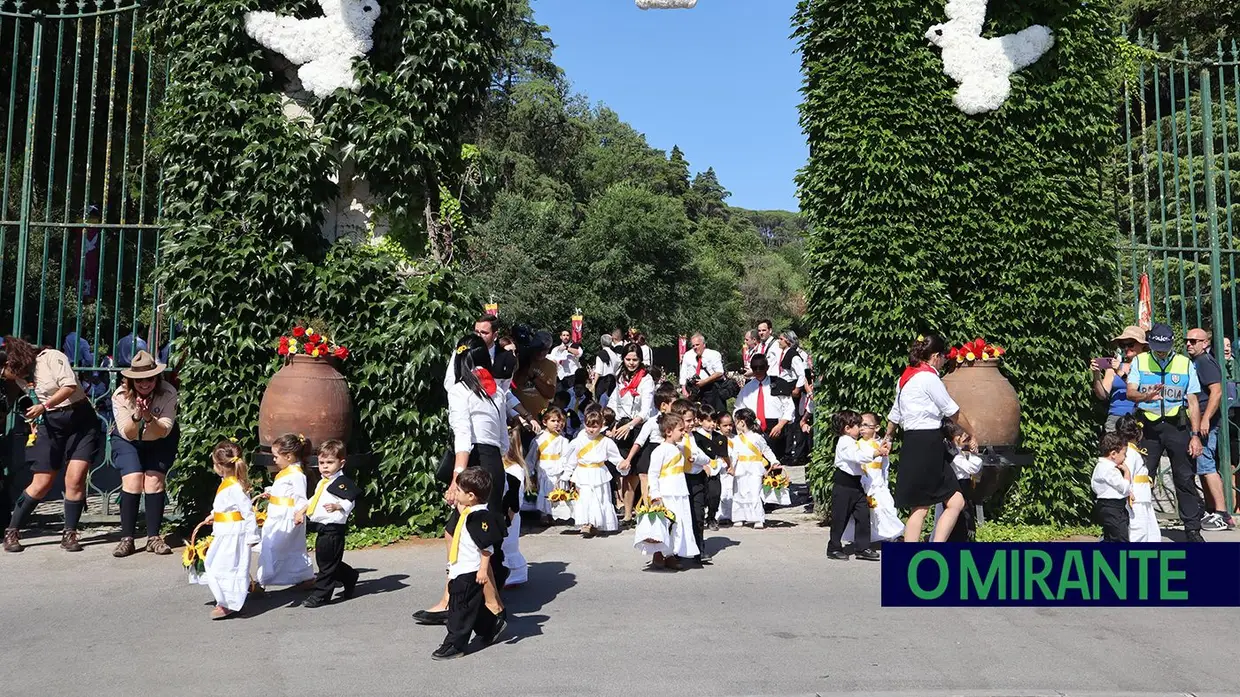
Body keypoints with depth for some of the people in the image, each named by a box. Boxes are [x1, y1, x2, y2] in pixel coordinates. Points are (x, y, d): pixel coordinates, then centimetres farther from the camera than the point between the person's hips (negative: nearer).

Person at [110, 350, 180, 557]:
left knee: (154, 480, -16)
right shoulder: (121, 395, -22)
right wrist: (136, 417, -42)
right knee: (132, 481, -18)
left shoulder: (168, 394, -24)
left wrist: (149, 418, -46)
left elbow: (164, 431, -27)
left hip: (160, 442, 0)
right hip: (128, 442, 0)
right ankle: (127, 539, -9)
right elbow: (128, 434, -23)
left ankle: (154, 537, -6)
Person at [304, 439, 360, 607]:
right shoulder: (321, 483, 17)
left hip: (333, 528, -10)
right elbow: (314, 500, 30)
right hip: (322, 528, 10)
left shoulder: (342, 483, -12)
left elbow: (350, 501, -21)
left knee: (327, 562, -2)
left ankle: (320, 595, 6)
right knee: (323, 561, 17)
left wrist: (337, 506, -36)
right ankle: (350, 577, 33)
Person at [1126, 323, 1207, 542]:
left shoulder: (1185, 363, 7)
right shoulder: (1140, 361, 6)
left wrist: (1195, 435, 0)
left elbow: (1193, 402, 6)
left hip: (1177, 425, 0)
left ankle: (1192, 529, 10)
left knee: (1185, 478, 1)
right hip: (1148, 426, 0)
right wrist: (1146, 396, -28)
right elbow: (1130, 392, -5)